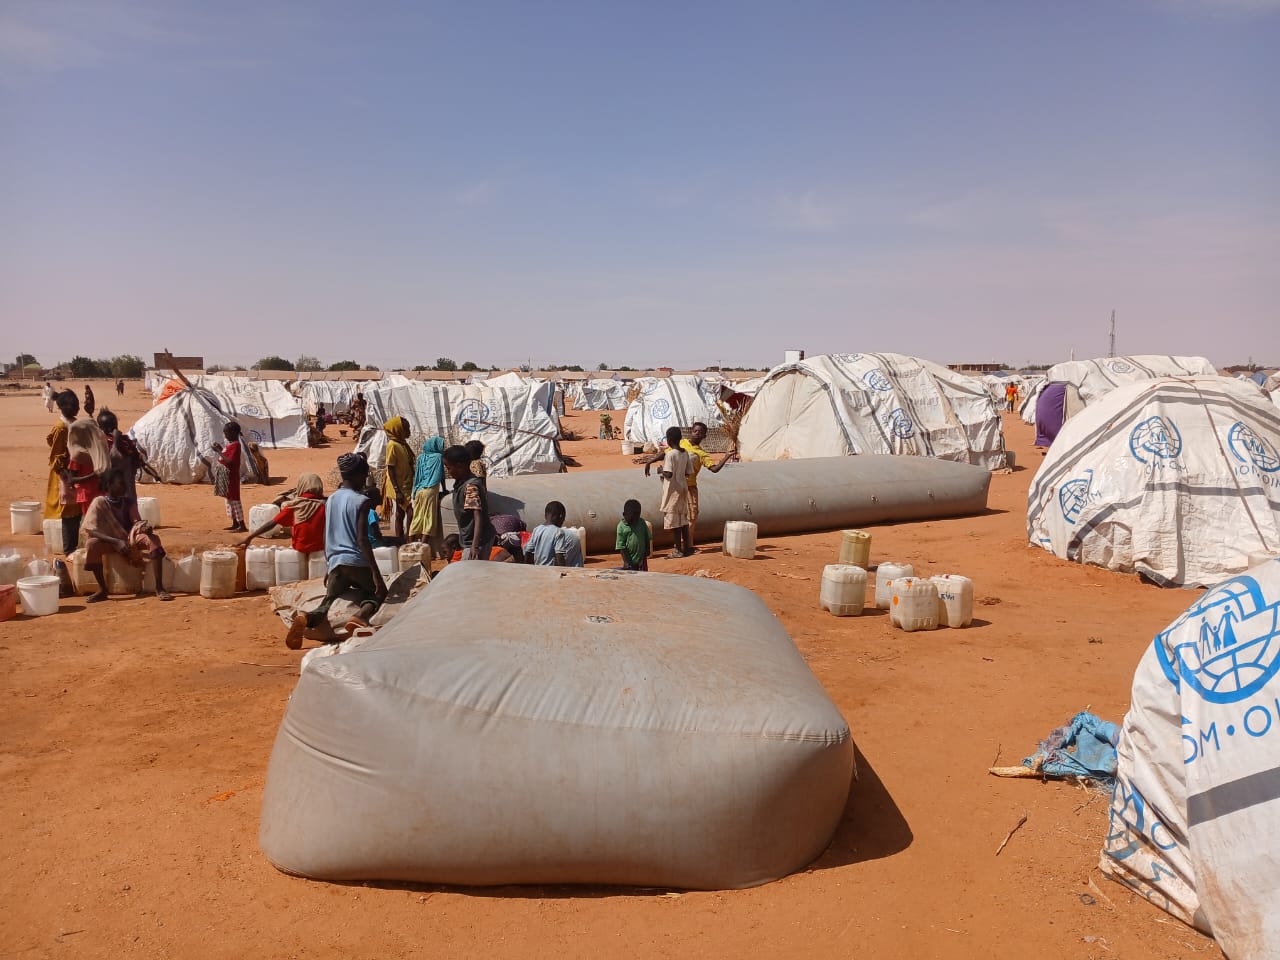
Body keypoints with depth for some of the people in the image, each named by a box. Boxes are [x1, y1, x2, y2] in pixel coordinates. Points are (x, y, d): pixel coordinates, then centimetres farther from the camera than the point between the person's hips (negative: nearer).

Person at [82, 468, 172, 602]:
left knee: (153, 539, -26)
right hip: (109, 541, -2)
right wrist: (116, 542, -31)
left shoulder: (130, 502, 1)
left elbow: (137, 522, -2)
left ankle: (159, 588, -30)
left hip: (130, 538, 2)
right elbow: (90, 530, -19)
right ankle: (102, 590, -24)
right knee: (91, 544, -35)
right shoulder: (99, 503, -11)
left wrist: (145, 527, -29)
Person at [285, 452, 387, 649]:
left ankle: (305, 618, -27)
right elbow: (362, 540, -14)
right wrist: (376, 574, -15)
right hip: (356, 562, -5)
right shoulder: (362, 501, -6)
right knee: (378, 593, 17)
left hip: (335, 563, 5)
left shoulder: (331, 499, 14)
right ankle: (361, 617, -19)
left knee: (327, 604, 9)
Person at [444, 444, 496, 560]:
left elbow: (478, 517, -30)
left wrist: (475, 545, -39)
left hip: (478, 541, -10)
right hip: (469, 539, 10)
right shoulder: (461, 483, 7)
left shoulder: (470, 487, -23)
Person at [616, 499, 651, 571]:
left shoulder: (642, 522, -1)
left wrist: (645, 557, 1)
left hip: (641, 560, 2)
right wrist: (626, 562, -14)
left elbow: (648, 540, 5)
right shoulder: (622, 526, -7)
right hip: (630, 562, -2)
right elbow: (621, 546, -8)